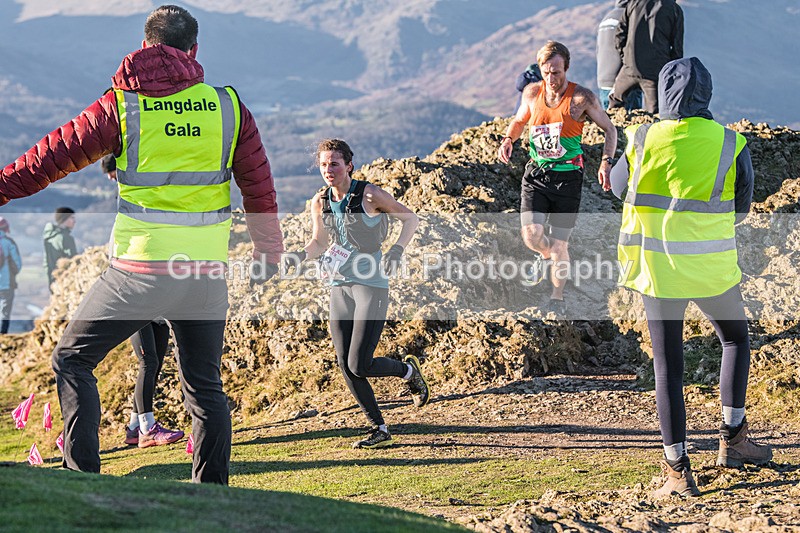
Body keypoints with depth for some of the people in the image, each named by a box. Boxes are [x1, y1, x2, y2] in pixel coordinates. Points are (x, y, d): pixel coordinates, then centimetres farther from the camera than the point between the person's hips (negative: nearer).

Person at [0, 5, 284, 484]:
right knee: (205, 385, 14)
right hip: (208, 270, 3)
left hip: (142, 268, -3)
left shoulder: (121, 105, -3)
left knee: (72, 358, 11)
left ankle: (81, 478, 3)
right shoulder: (228, 105, 4)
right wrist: (269, 251, 23)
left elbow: (54, 156, 3)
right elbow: (259, 184, 11)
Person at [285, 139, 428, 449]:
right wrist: (300, 256, -3)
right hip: (339, 287, 6)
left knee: (359, 365, -12)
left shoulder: (369, 195, -11)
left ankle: (408, 370, 19)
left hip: (372, 285, -6)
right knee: (345, 366, 0)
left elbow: (411, 218, -2)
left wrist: (397, 250, -17)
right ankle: (379, 429, 14)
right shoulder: (320, 203, 4)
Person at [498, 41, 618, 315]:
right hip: (536, 173, 2)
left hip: (567, 177, -2)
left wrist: (606, 162, -14)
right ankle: (546, 255, 24)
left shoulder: (582, 98, -9)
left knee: (559, 244, 1)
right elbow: (519, 120, 20)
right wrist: (508, 139, -1)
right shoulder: (532, 92, 0)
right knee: (532, 235, -15)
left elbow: (610, 129, 2)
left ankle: (557, 298, 25)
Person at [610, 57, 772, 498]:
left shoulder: (643, 140, -6)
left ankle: (678, 469, 4)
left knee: (668, 366, 5)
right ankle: (732, 438, 22)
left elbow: (618, 186, 13)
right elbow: (740, 208, 6)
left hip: (657, 265, 0)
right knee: (735, 338, 25)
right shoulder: (731, 146, -6)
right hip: (712, 269, 0)